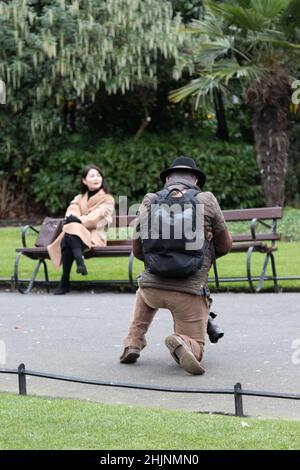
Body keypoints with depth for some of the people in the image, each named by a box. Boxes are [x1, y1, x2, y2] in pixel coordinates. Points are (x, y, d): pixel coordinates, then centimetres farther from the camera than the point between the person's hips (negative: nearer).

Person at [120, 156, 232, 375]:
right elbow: (226, 246, 11)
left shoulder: (148, 203, 7)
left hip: (152, 289, 3)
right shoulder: (207, 201, 1)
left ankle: (133, 342, 24)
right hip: (190, 292, -3)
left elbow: (137, 251, 16)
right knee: (195, 349, 12)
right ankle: (181, 344, -22)